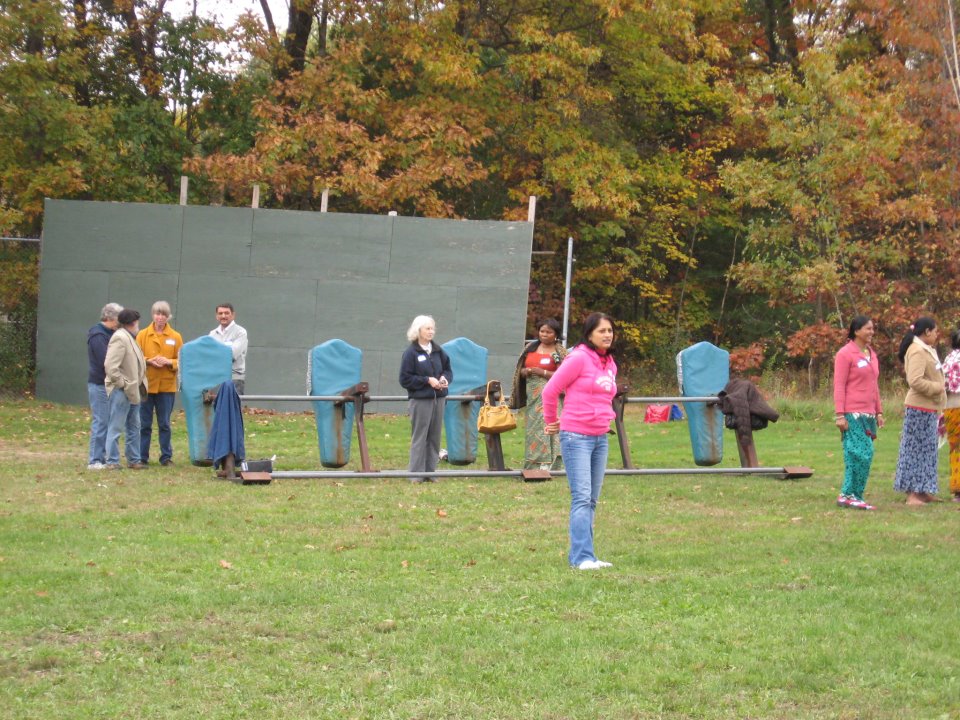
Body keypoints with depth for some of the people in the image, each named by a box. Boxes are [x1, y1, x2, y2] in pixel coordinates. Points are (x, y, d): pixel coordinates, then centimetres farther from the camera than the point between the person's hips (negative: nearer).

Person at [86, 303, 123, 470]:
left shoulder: (107, 334, 16)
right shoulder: (98, 336, -15)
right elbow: (106, 362, -20)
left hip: (106, 384, 9)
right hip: (99, 385, -9)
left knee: (105, 423, 10)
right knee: (100, 422, -8)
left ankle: (101, 458, 14)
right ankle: (94, 461, -5)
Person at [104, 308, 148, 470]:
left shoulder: (130, 338, 13)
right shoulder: (120, 338, -17)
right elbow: (110, 366, -23)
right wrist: (123, 383, -19)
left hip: (132, 390, 10)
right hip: (121, 391, -10)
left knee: (134, 427, 16)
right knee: (116, 427, -3)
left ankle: (133, 460, 24)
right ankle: (112, 461, 1)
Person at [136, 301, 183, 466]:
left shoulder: (175, 337, 5)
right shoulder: (142, 335, 4)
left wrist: (169, 362, -13)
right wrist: (150, 361, -15)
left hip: (167, 386, 0)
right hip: (146, 385, 0)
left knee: (165, 424, 5)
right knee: (144, 424, 2)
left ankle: (166, 456, 12)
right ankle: (142, 457, 9)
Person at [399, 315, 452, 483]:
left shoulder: (437, 351, 9)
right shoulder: (411, 352, -6)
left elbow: (447, 369, 19)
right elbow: (405, 379, -7)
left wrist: (445, 378, -3)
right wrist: (427, 380, -13)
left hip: (438, 399, 5)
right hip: (420, 401, -5)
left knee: (434, 437, 7)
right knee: (419, 438, -3)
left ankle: (430, 471, 15)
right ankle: (416, 474, 2)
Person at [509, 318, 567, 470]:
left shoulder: (560, 352, -1)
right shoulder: (531, 348, 15)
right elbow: (521, 369, 22)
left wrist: (542, 372, -17)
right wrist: (525, 371, 0)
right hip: (532, 394, 6)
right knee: (532, 427, 5)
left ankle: (546, 463, -18)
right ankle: (532, 465, 9)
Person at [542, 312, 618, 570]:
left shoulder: (610, 363, 13)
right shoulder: (579, 358, -11)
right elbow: (550, 391, -7)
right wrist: (552, 423, 4)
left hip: (600, 438, 8)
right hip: (576, 437, -8)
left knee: (591, 500, 9)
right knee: (582, 498, -12)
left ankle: (579, 555, 14)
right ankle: (582, 557, -12)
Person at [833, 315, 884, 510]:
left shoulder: (872, 354, 18)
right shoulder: (845, 354, -6)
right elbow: (839, 385, -9)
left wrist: (879, 412, 19)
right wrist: (840, 415, -15)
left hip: (868, 414, 8)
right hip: (852, 414, -8)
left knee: (866, 455, 6)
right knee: (861, 454, -12)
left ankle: (852, 496, 11)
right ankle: (848, 495, -5)